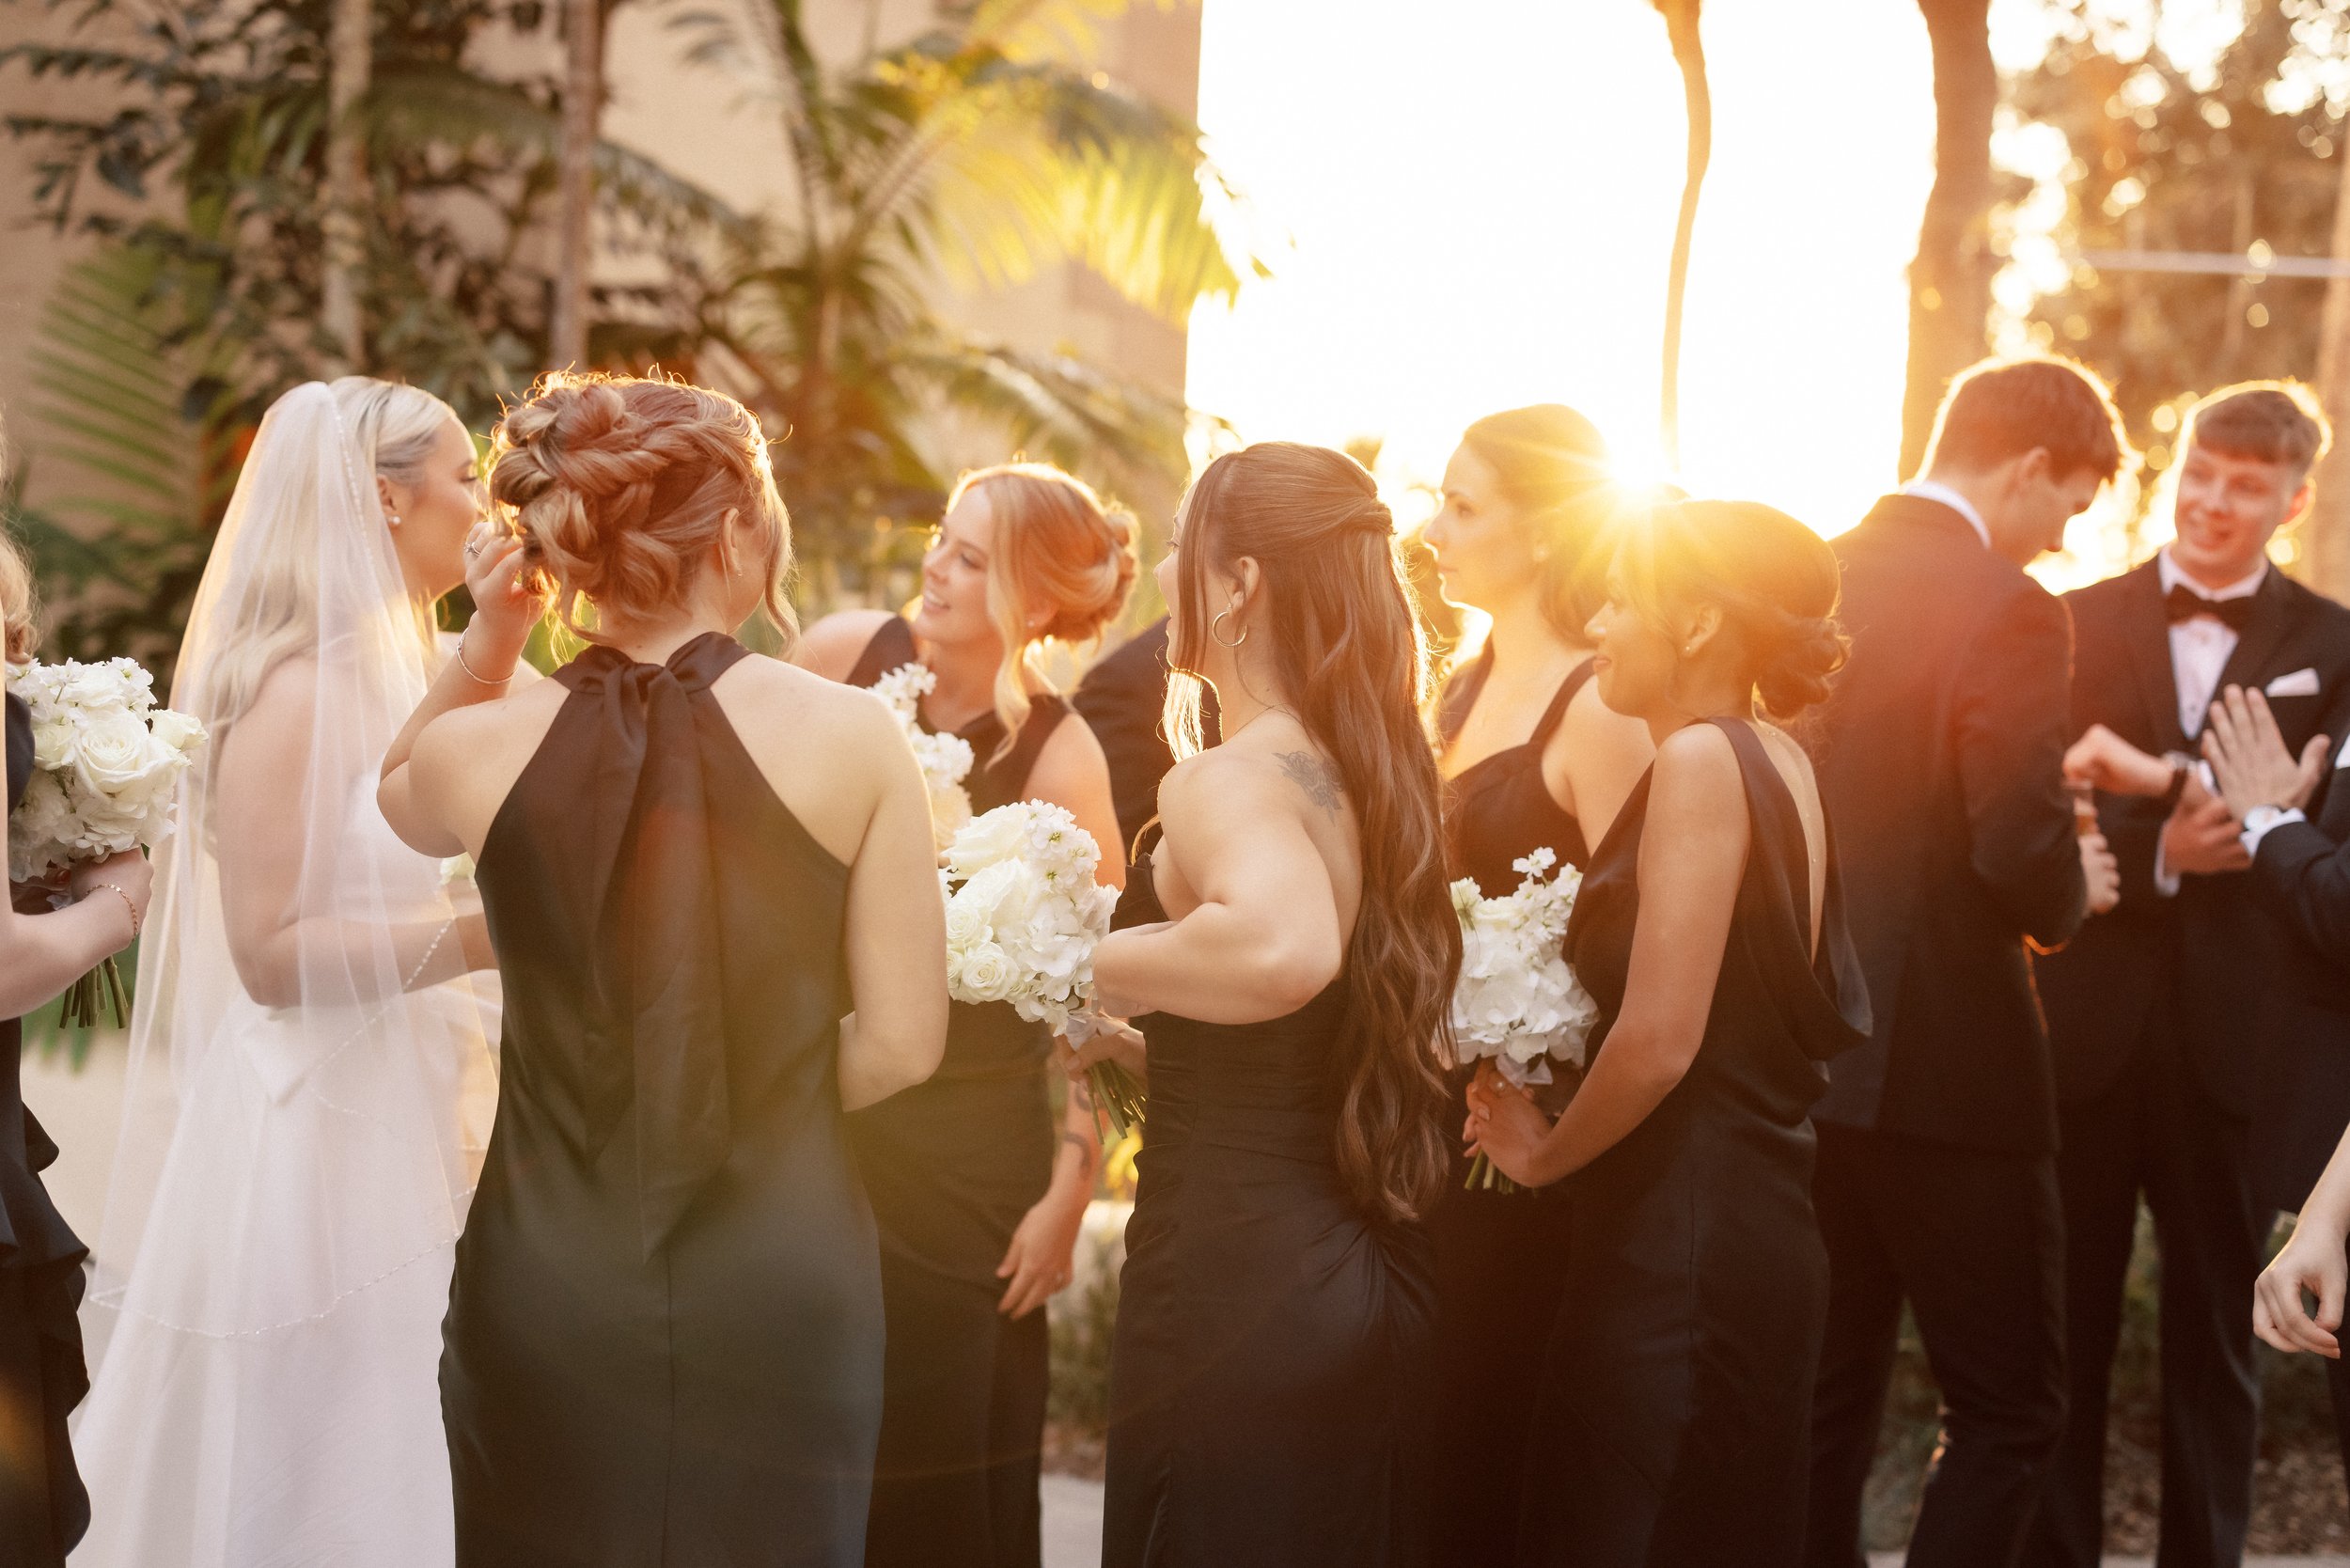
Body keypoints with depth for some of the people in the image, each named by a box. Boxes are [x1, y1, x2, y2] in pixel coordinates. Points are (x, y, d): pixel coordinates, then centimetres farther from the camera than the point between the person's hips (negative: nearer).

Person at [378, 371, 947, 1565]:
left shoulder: (476, 750, -7)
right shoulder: (850, 736, -11)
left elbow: (401, 797, 20)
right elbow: (899, 1044, -7)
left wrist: (487, 639, 5)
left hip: (543, 1287, 1)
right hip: (780, 1287, -1)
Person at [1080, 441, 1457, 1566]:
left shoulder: (1224, 781, -17)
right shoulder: (1364, 778, 9)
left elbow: (1285, 948, -39)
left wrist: (1097, 968, -22)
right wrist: (1141, 1048, 21)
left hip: (1231, 1281, -9)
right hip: (1374, 1276, 9)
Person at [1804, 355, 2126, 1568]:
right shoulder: (2006, 609, -15)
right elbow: (2023, 852, -23)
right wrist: (2073, 890, -1)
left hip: (1809, 1055, 7)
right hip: (1946, 1060, -7)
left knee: (1828, 1395, 16)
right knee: (2007, 1409, 3)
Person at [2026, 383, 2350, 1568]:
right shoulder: (2080, 623, 5)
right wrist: (2158, 852, -19)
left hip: (2237, 1041, 0)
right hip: (2088, 1027, 0)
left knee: (2217, 1335, 10)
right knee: (2068, 1329, 7)